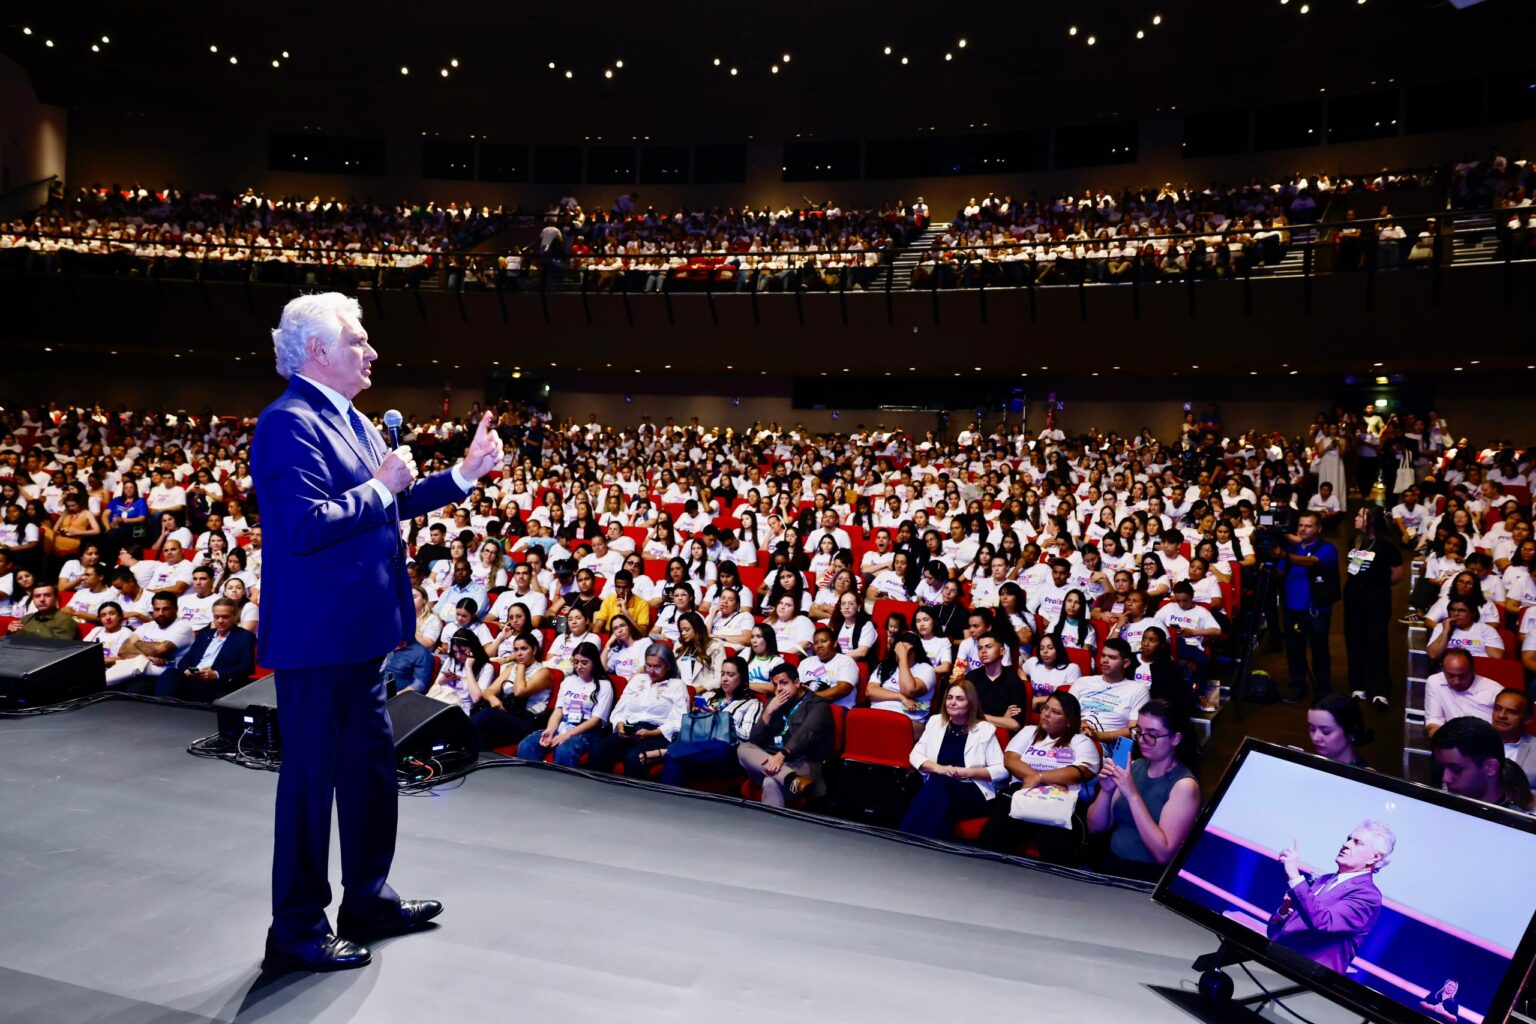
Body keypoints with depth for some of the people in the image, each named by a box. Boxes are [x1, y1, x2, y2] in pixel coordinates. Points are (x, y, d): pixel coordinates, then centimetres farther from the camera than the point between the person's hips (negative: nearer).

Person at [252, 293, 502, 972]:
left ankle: (369, 899, 36)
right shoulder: (290, 424, -18)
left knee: (371, 768, 19)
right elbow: (306, 527, -28)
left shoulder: (350, 422, 13)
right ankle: (297, 929, 18)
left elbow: (391, 503, 19)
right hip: (316, 639, -10)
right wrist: (379, 487, -19)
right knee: (310, 779, 3)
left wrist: (465, 473, 13)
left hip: (356, 635, 10)